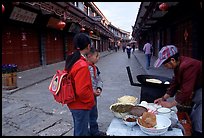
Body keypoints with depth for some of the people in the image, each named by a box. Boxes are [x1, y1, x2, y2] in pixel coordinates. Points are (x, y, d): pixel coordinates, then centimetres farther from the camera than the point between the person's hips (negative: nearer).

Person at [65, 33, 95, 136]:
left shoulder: (71, 60, 0)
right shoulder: (82, 65, -28)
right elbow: (82, 91, -29)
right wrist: (91, 100, -11)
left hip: (74, 103, 8)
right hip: (81, 106, -8)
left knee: (78, 129, 26)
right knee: (81, 132, 10)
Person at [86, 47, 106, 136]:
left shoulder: (95, 68, 7)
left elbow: (99, 80, 11)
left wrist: (99, 89, -6)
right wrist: (92, 90, -23)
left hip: (94, 95, 9)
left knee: (94, 114, 22)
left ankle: (94, 131, 40)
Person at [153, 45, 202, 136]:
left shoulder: (188, 66, -34)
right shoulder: (178, 64, -4)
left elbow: (186, 91, -31)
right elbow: (175, 82, 4)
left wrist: (171, 104, -19)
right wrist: (164, 98, 1)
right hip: (194, 88, 9)